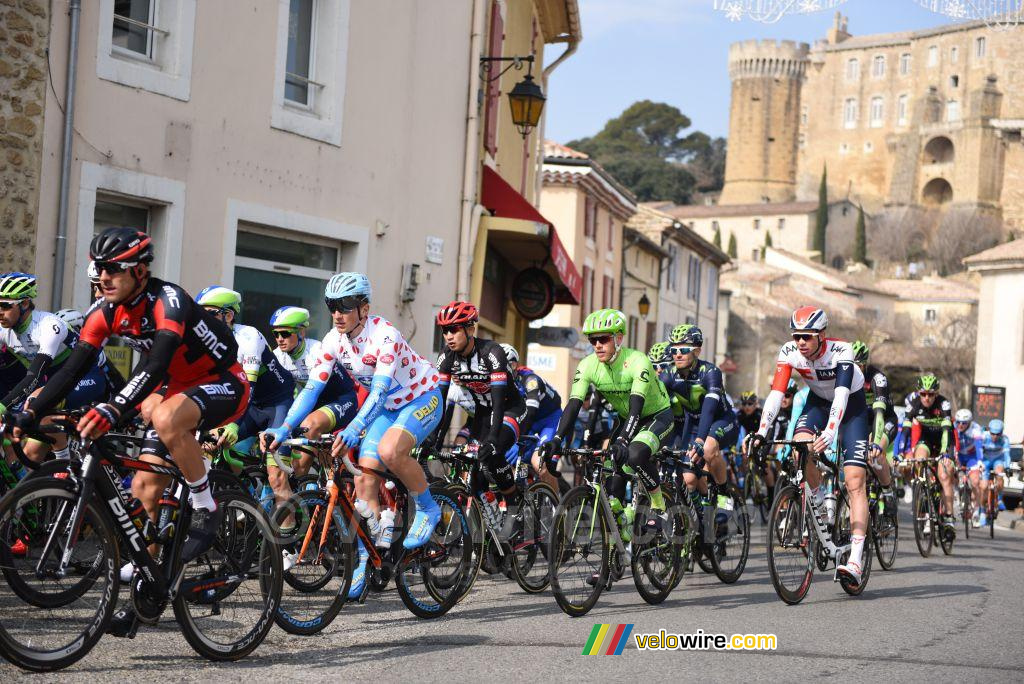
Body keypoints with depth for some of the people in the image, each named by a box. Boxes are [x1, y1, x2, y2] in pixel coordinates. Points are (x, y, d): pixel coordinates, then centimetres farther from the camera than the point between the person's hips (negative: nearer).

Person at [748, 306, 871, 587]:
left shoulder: (840, 351, -32)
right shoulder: (789, 352, -21)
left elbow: (842, 393, -44)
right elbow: (776, 393, -28)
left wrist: (830, 432, -58)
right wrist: (762, 431, -42)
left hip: (852, 405, -4)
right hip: (818, 401, 4)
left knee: (855, 482, -15)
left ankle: (855, 560, -21)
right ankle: (818, 499, -1)